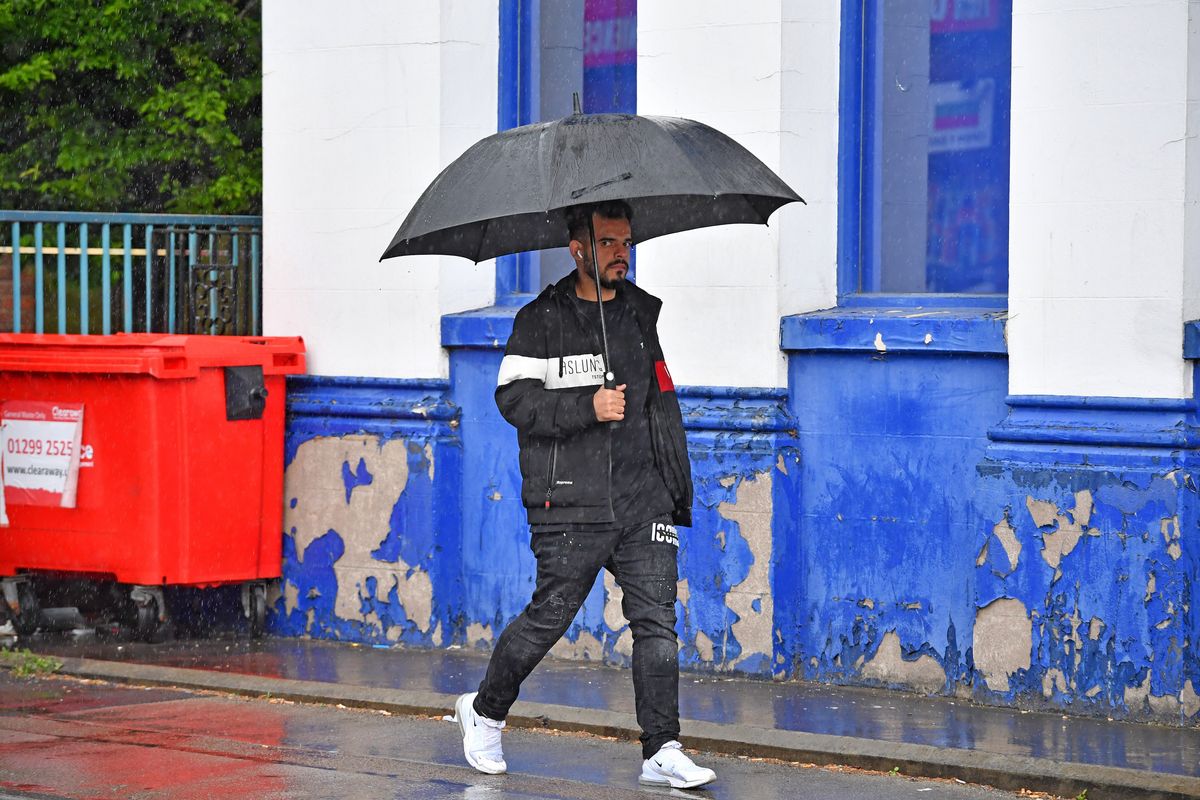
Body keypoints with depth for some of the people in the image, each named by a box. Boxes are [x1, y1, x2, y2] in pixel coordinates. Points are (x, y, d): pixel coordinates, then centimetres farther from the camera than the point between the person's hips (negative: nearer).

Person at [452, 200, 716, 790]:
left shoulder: (641, 314, 17)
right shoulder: (542, 320, 0)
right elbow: (514, 397, -10)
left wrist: (677, 486, 23)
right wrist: (588, 407, -19)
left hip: (643, 500, 4)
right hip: (571, 503, -4)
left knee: (656, 619, -4)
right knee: (549, 616, 0)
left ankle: (662, 752, -2)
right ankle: (484, 710, 23)